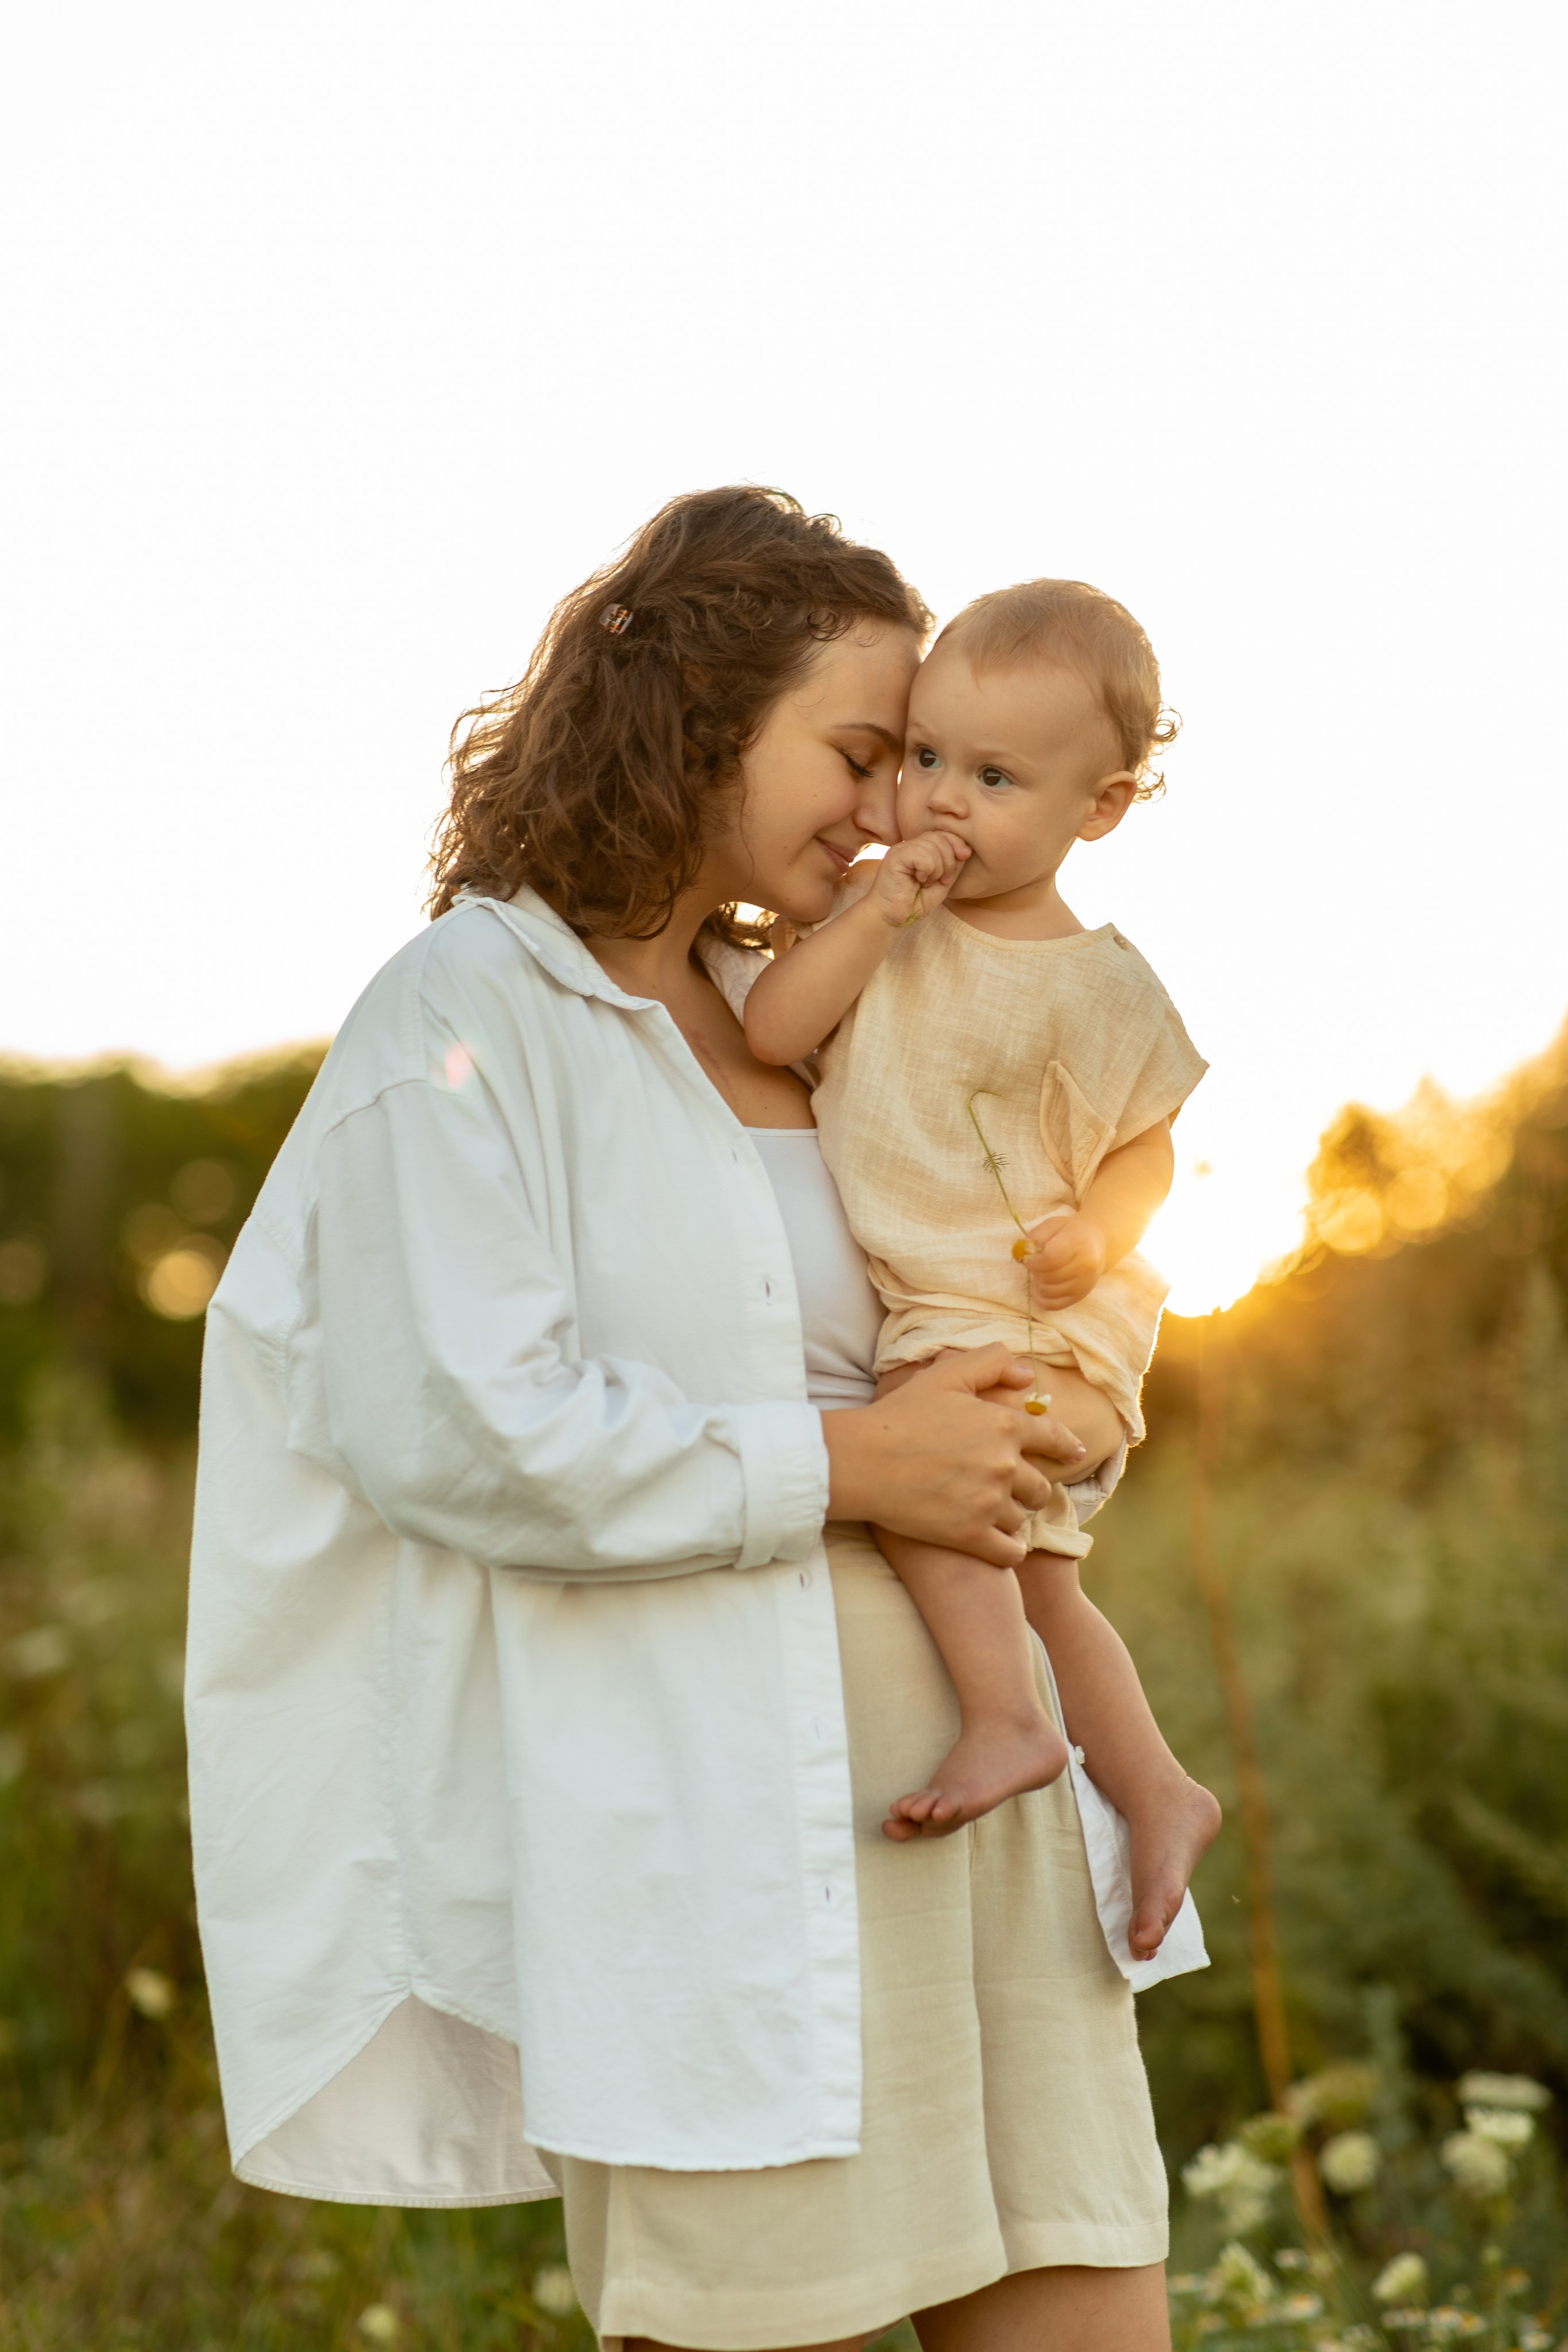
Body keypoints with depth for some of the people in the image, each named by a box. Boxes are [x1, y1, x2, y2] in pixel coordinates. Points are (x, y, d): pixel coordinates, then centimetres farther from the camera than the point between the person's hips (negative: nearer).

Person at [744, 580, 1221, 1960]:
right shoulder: (885, 920, 1)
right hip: (917, 1319, 7)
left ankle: (1006, 1721, -24)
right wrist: (869, 916, -17)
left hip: (1042, 1329, -6)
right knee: (1029, 1578, 16)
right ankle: (1157, 1794, 32)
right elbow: (770, 1036, -7)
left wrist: (1096, 1236, -22)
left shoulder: (1097, 986, -10)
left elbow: (1144, 1151, -2)